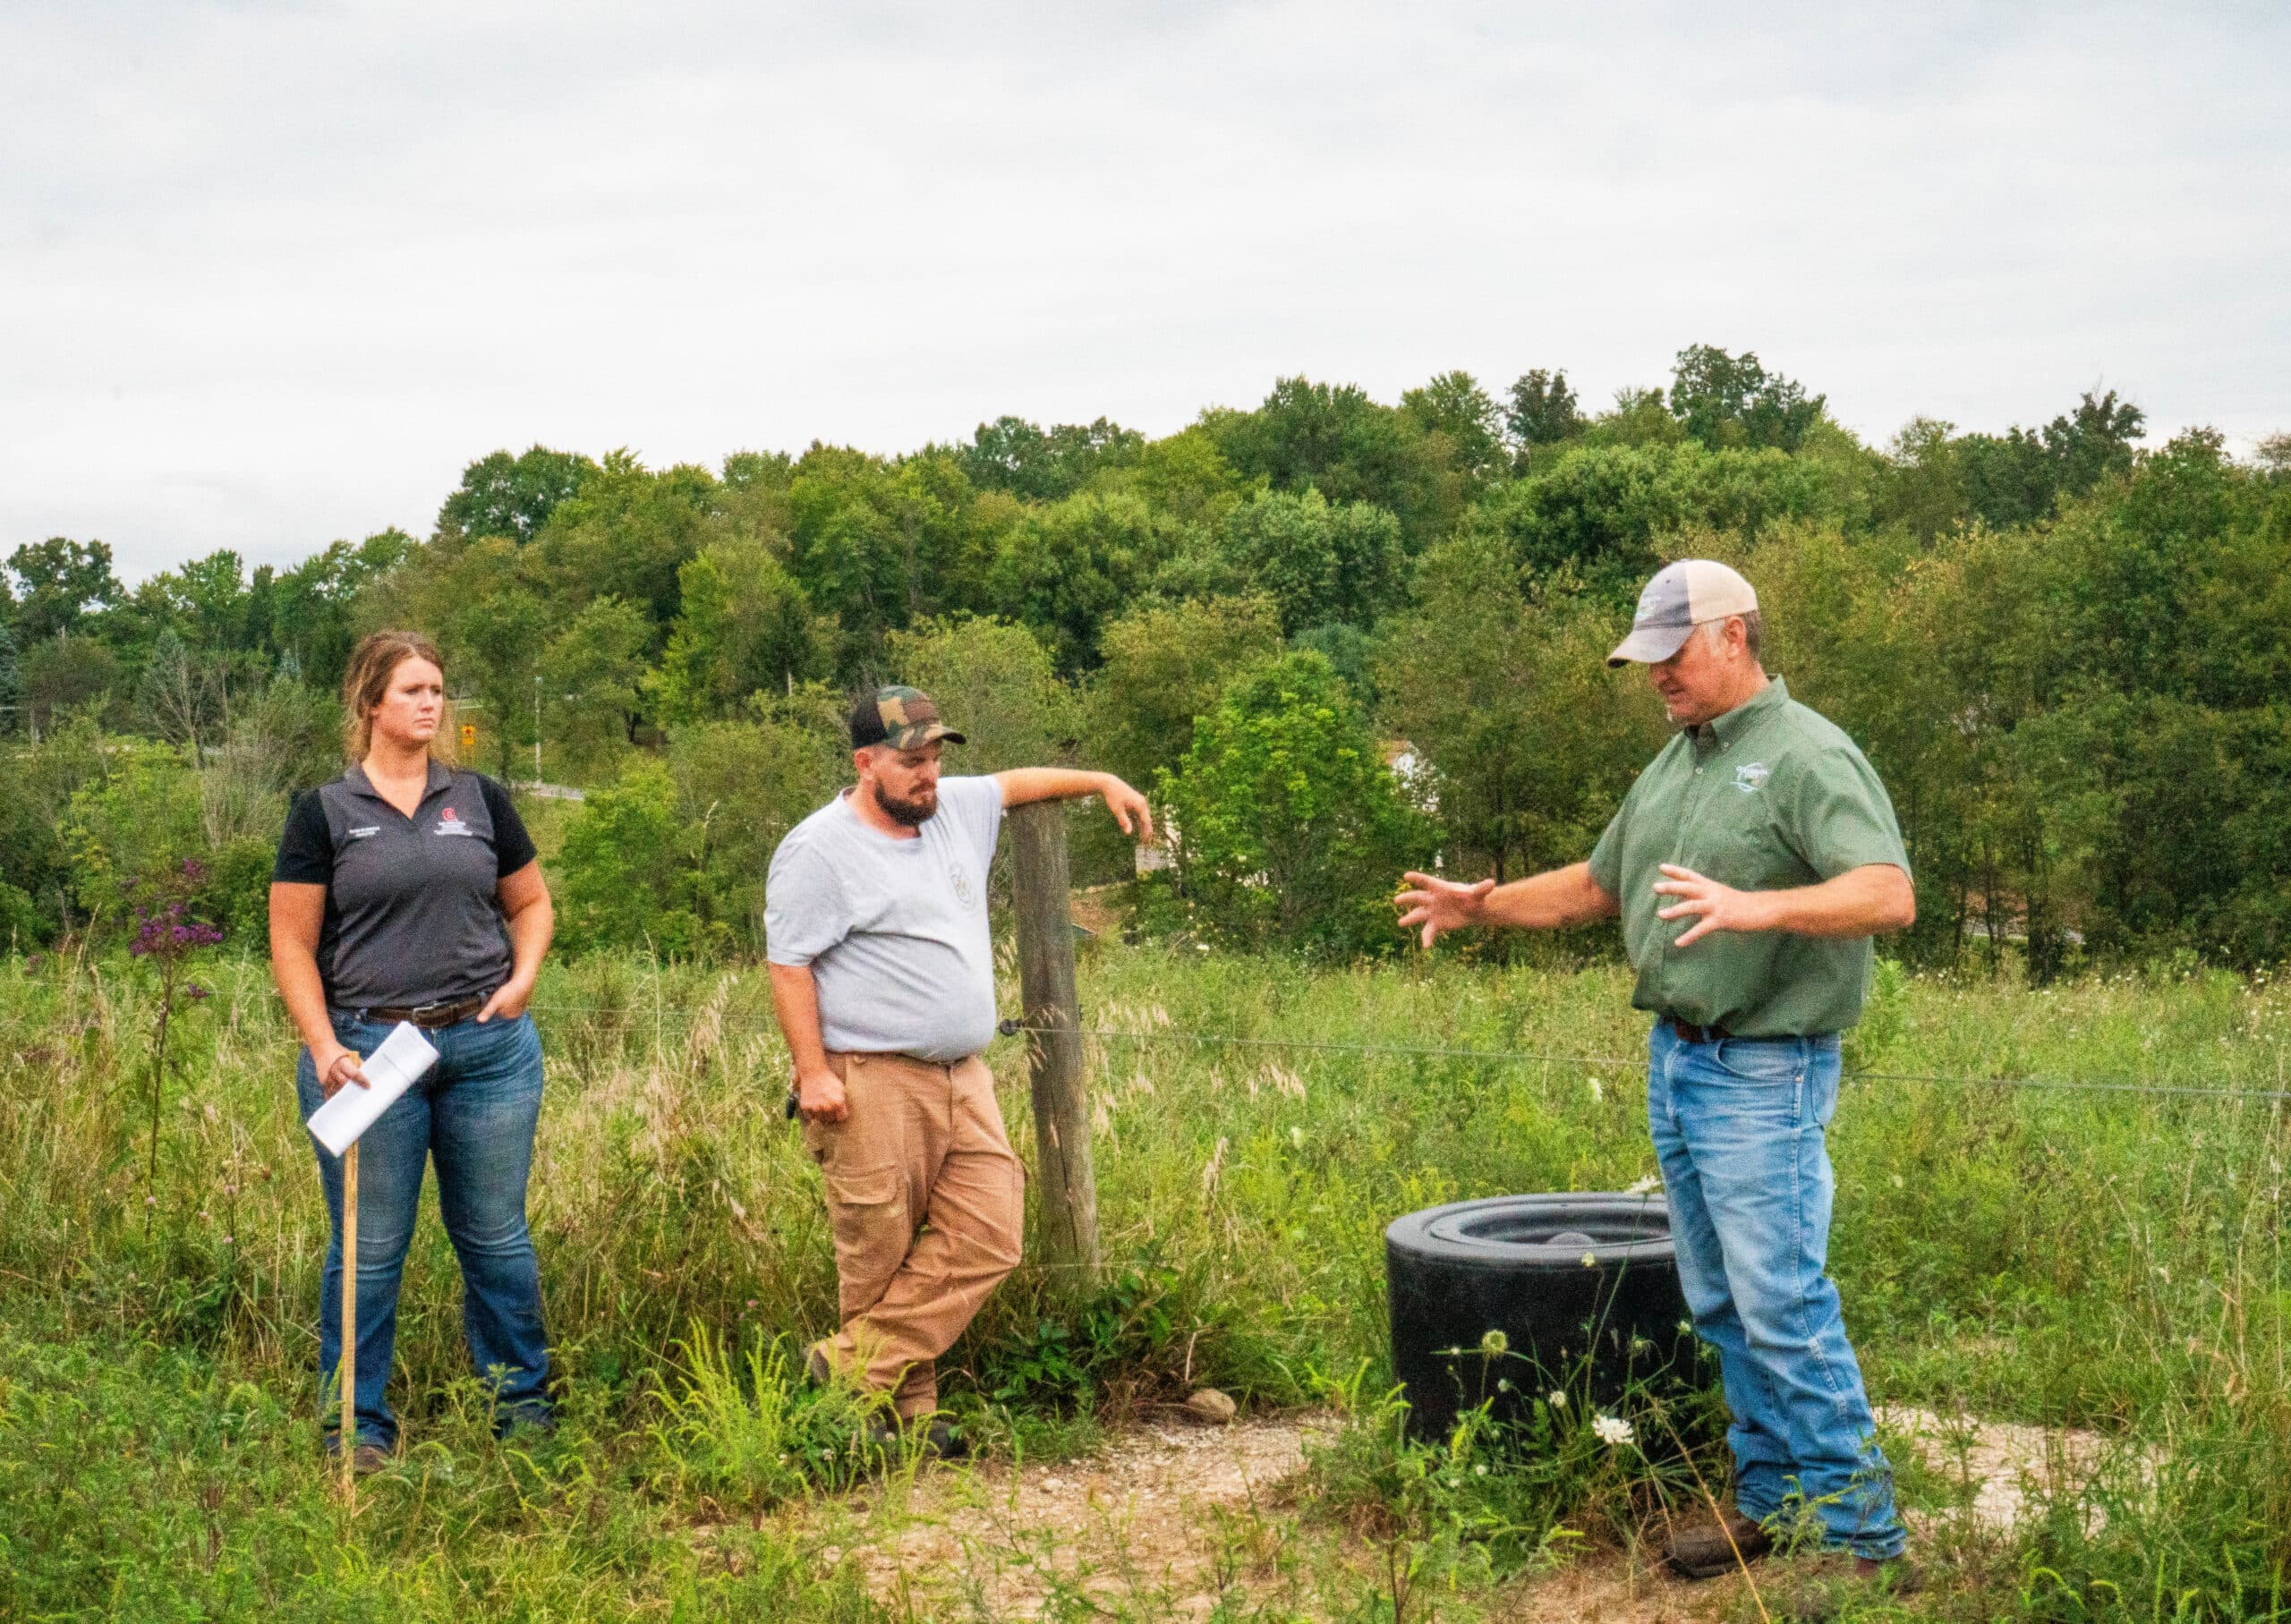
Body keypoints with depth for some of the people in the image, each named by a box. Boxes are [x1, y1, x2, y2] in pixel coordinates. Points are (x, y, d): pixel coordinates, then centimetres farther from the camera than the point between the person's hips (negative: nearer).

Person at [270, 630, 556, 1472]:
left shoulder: (481, 800, 9)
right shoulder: (324, 814, 1)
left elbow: (530, 902, 18)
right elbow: (292, 943, -1)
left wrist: (522, 978, 0)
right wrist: (323, 1047, -11)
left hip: (488, 1046, 2)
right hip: (369, 1048, -2)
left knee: (496, 1236, 9)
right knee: (370, 1247, 4)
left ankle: (523, 1403, 22)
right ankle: (358, 1423, 16)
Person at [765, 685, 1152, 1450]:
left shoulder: (955, 809, 15)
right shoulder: (819, 850, -6)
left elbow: (1014, 783, 35)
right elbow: (789, 964, -9)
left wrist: (1103, 783, 35)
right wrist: (813, 1071, -15)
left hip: (963, 1081, 7)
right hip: (872, 1085, -7)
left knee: (985, 1241, -4)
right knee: (881, 1256, -4)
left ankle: (853, 1362, -2)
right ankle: (905, 1404, 6)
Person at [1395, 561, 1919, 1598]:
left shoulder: (1808, 757, -13)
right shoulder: (1675, 764, 14)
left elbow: (1889, 895, -26)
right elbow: (1596, 885, 25)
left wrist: (1757, 907, -39)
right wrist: (1485, 906, 14)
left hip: (1763, 1075, -9)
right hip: (1674, 1060, 9)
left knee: (1786, 1309, -9)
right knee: (1722, 1308, 13)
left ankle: (1864, 1540, -1)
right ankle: (1772, 1502, 24)